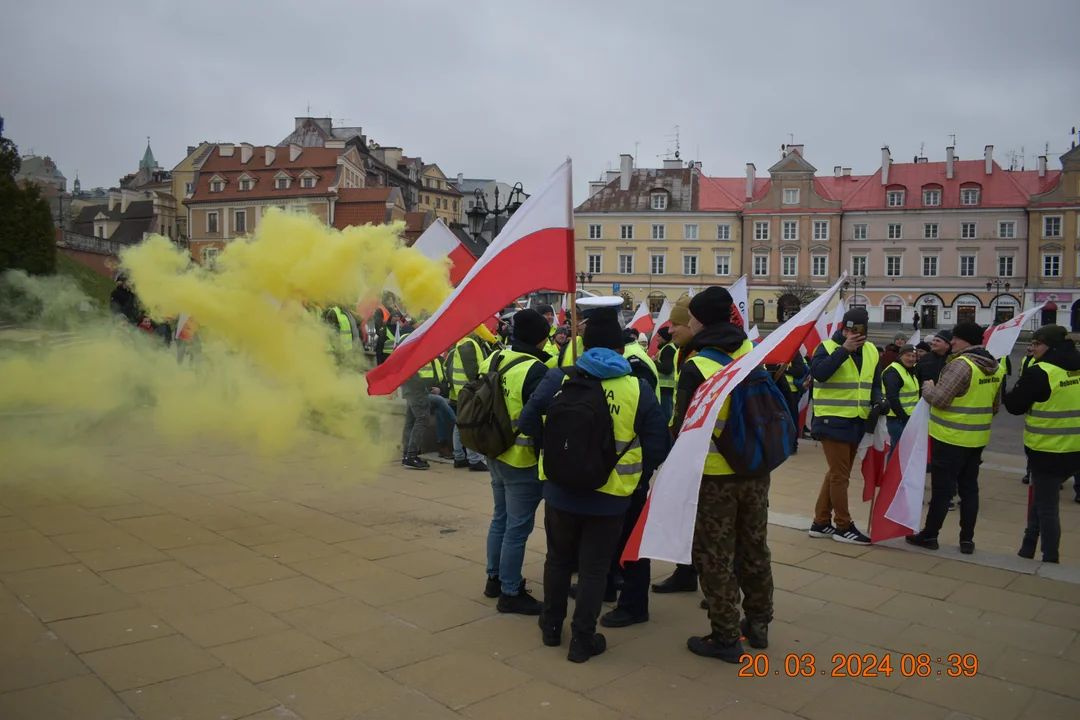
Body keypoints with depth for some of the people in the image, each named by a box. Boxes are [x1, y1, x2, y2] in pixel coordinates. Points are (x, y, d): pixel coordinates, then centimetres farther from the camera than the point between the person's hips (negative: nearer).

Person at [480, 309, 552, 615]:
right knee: (518, 527, 2)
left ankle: (495, 579, 35)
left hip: (495, 453, 9)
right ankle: (510, 593, 12)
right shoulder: (535, 371, -21)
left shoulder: (492, 360, 4)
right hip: (523, 460, -9)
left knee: (501, 518, 22)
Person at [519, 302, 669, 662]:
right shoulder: (638, 387, -7)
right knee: (594, 567, 12)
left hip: (561, 489, 1)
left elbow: (529, 423, -4)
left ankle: (551, 626, 35)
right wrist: (639, 477, 10)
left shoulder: (559, 378, -7)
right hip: (611, 494, -1)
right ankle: (583, 639, 20)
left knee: (558, 559, 21)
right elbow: (657, 445, -6)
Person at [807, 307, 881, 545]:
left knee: (837, 474, 13)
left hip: (856, 423, 7)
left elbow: (875, 383, 18)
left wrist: (877, 401, -2)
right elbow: (818, 373, -28)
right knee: (840, 476, -3)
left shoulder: (871, 351, 10)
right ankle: (843, 527, 8)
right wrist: (844, 349, -28)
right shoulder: (828, 347, -10)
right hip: (833, 422, -7)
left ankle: (820, 523, 23)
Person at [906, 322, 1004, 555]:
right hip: (977, 438, 8)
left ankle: (929, 535, 10)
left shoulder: (961, 365, -20)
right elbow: (995, 405, 16)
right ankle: (967, 539, 18)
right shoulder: (996, 367, 8)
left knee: (942, 488, 1)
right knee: (969, 488, 13)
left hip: (951, 438, -8)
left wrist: (927, 386, -3)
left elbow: (939, 399, -22)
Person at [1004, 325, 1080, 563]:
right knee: (1041, 498, 21)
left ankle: (1050, 559, 13)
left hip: (1047, 450, -7)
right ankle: (1028, 550, 30)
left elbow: (1014, 405, -9)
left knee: (1046, 505, 5)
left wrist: (1019, 386, 9)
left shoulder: (1040, 372, -17)